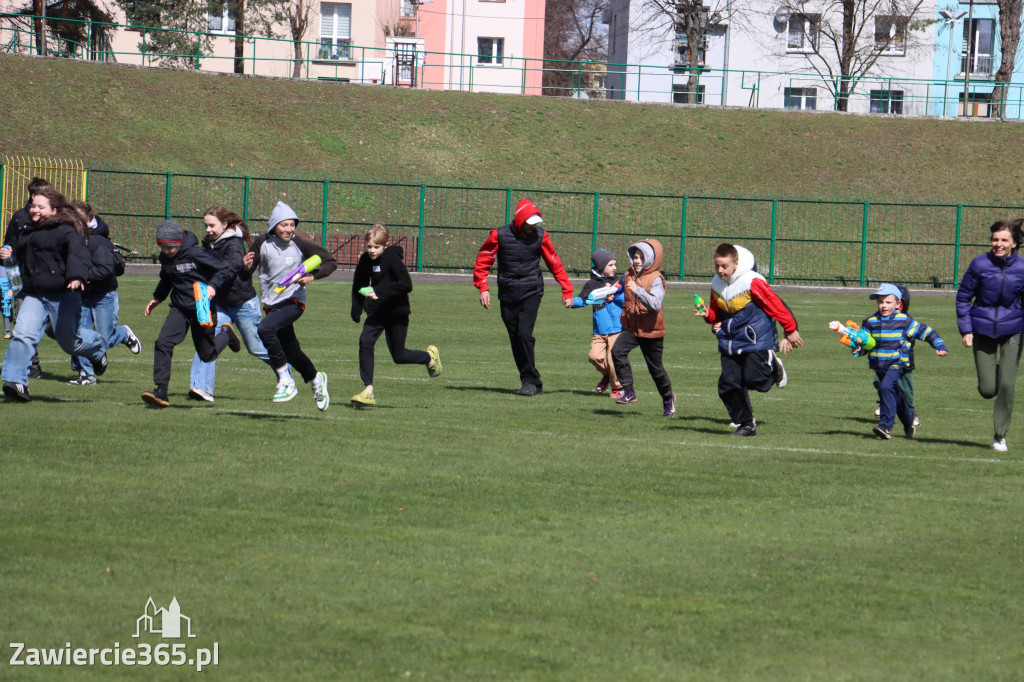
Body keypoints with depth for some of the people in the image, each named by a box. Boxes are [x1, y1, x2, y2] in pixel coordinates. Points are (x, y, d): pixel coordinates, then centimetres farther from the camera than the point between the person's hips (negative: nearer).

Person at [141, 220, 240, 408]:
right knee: (163, 343, -18)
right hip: (179, 308, 5)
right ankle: (161, 391, -17)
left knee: (207, 355, 6)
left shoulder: (195, 253, -18)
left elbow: (224, 271, -13)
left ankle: (225, 334, 40)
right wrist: (157, 298, 15)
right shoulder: (165, 258, 2)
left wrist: (213, 286, -29)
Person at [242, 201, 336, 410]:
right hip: (272, 304, 4)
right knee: (292, 353, 12)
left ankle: (286, 382, -23)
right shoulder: (262, 243, -1)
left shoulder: (300, 244, -6)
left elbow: (331, 262, 0)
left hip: (293, 301, -4)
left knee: (265, 329, -30)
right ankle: (316, 379, 42)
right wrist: (246, 266, -22)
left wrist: (312, 276, -16)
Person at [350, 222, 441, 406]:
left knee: (398, 356, 5)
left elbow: (406, 285, -23)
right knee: (365, 342, -18)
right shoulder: (365, 260, 1)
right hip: (377, 312, 5)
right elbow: (358, 285, 14)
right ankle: (368, 391, -17)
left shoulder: (392, 258, -18)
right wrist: (356, 310, 7)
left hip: (397, 312, -5)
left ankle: (429, 357, 37)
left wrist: (379, 292, -30)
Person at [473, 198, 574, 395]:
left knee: (524, 333, -18)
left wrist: (567, 290, 8)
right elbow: (482, 260, 3)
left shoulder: (540, 236, -1)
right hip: (508, 295, 2)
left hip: (531, 293, -2)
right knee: (515, 339, 3)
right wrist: (483, 288, -6)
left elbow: (555, 263, 8)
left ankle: (530, 381, -10)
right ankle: (534, 384, 11)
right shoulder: (500, 235, -5)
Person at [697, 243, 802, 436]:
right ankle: (746, 425, 12)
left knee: (753, 379, -14)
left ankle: (772, 364, 21)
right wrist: (708, 315, -6)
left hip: (756, 339, -6)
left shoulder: (752, 282, -17)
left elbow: (775, 304, -9)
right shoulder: (716, 284, 5)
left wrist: (791, 330, -2)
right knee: (729, 384, -2)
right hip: (730, 342, 6)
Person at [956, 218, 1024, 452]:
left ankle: (1000, 435, 6)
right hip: (983, 331, 0)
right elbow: (963, 296, 1)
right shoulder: (980, 264, -10)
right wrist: (965, 330, -3)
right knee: (987, 390, -2)